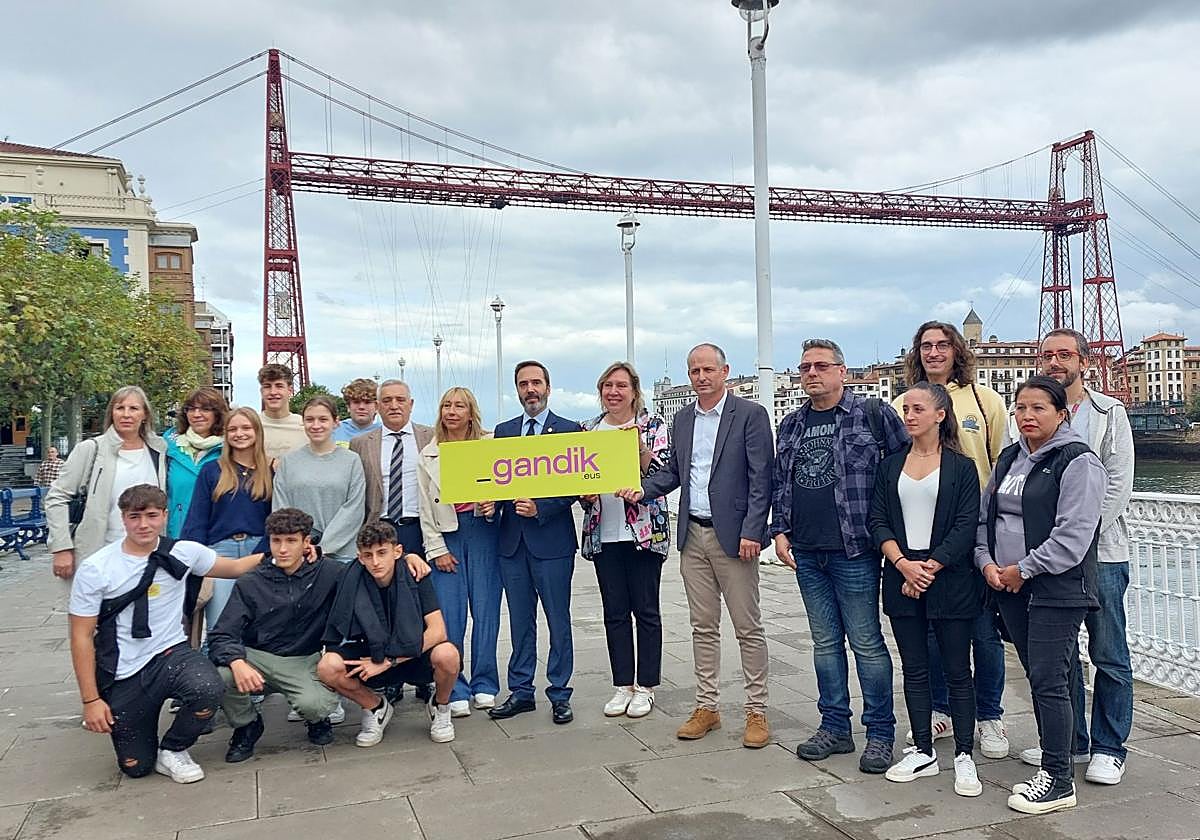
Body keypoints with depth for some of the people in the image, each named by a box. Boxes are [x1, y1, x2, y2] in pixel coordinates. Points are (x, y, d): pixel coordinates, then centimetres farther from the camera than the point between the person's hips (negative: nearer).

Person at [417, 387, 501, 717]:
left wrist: (493, 506, -12)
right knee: (449, 614, -2)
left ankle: (484, 684, 16)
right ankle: (455, 690, 8)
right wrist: (436, 549, -1)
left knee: (485, 609, 2)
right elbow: (425, 508, 5)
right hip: (445, 535, 0)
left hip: (482, 531, 0)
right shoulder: (428, 454, 6)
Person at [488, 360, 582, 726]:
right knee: (520, 621, 12)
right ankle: (521, 691, 22)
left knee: (558, 620, 4)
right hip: (512, 539, 4)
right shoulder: (503, 431, 12)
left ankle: (560, 694, 15)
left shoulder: (569, 430, -1)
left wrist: (540, 508, -16)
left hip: (552, 539, -4)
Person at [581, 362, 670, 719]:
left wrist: (639, 447, -24)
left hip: (644, 530, -4)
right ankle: (623, 685, 20)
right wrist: (584, 492, -5)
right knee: (614, 613, 9)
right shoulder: (589, 429, 10)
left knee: (646, 610, 4)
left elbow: (663, 472, -9)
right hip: (603, 533, 4)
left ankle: (645, 687, 15)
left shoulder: (652, 425, -1)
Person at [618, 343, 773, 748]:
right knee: (703, 626, 12)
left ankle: (757, 711, 14)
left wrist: (751, 531, -16)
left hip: (733, 535, -5)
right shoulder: (682, 419, 12)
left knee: (748, 627, 3)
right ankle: (707, 706, 22)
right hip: (693, 536, 6)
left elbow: (761, 479, -10)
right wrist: (642, 489, 0)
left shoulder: (750, 414, -6)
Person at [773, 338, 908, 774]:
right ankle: (835, 727, 24)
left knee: (866, 642, 2)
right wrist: (780, 531, 8)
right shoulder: (791, 425, 12)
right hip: (806, 553, 5)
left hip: (853, 551, -5)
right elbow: (780, 482, 18)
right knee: (825, 641, 13)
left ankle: (880, 734, 15)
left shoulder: (872, 415, -4)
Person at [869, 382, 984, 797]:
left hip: (950, 580, -3)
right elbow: (877, 521, 3)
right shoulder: (890, 465, 8)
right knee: (914, 669, 10)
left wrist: (929, 568, -14)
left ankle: (964, 757, 14)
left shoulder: (961, 467, -1)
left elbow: (966, 526, -8)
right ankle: (922, 752, 20)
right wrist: (904, 564, -11)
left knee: (958, 670, 4)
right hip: (901, 577, 3)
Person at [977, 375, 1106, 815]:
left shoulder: (1077, 461, -11)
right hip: (1010, 587, 7)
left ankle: (1059, 781, 4)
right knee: (1037, 678, 14)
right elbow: (985, 514, 16)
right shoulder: (1009, 458, 13)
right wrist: (987, 562, 0)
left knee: (1050, 681, -6)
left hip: (1057, 591, -7)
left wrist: (1024, 569, -14)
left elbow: (1073, 535, -18)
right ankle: (1051, 763, 25)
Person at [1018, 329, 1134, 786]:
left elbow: (1118, 486, -6)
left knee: (1109, 655, 3)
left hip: (1100, 552, -3)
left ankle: (1109, 748, 17)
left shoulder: (1110, 413, 1)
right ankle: (1069, 742, 25)